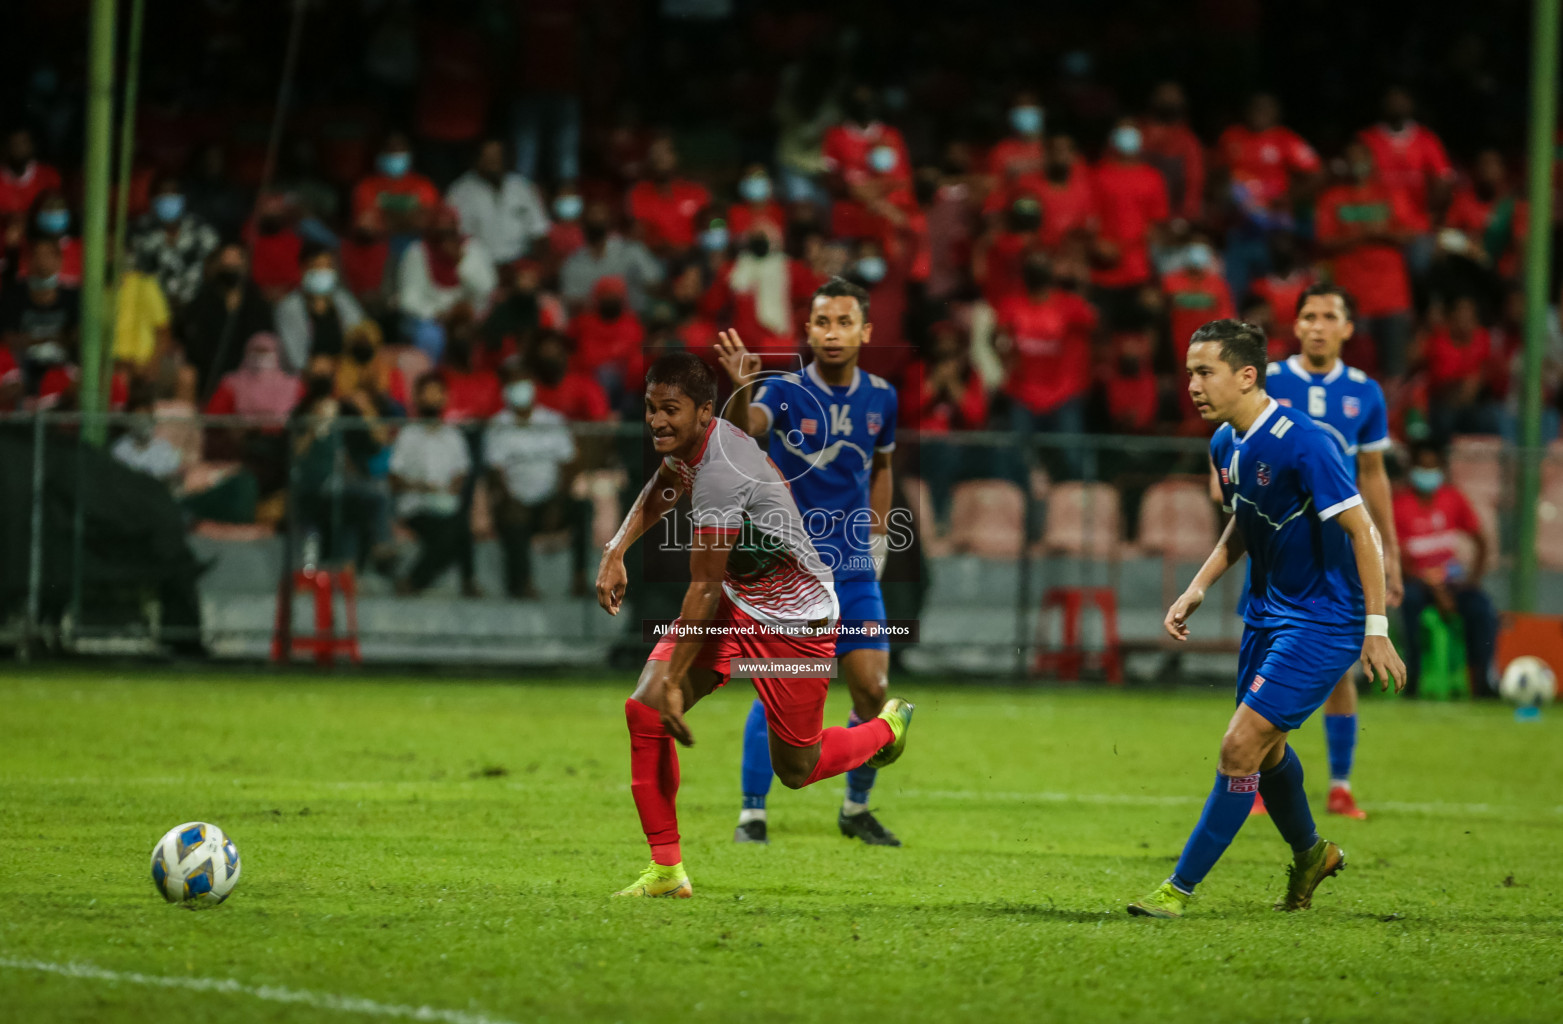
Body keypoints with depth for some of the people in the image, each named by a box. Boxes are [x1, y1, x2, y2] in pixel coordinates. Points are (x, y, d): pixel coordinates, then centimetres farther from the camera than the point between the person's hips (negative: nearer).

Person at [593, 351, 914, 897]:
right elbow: (660, 491, 21)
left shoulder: (721, 474, -33)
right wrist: (615, 550, 6)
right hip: (736, 602, 8)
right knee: (644, 709, -10)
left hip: (795, 620, -8)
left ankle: (890, 725, 40)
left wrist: (672, 682, -23)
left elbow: (704, 589, -28)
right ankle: (666, 870, -1)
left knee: (796, 769, 7)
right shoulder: (687, 442, -5)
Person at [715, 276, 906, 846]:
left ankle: (856, 809, 20)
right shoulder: (786, 392, -11)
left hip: (854, 568, 4)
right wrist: (741, 390, -54)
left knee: (873, 690, 0)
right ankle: (752, 814, 3)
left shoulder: (880, 397, 3)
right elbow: (743, 427, -33)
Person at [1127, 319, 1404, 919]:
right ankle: (1310, 855, 45)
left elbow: (1359, 530, -20)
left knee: (1240, 748, -13)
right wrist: (1198, 589, 8)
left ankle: (1181, 888, -6)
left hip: (1323, 622, -9)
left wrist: (1375, 628, -20)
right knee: (1263, 748, 20)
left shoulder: (1302, 443, -24)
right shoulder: (1226, 444, 2)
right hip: (1267, 611, 9)